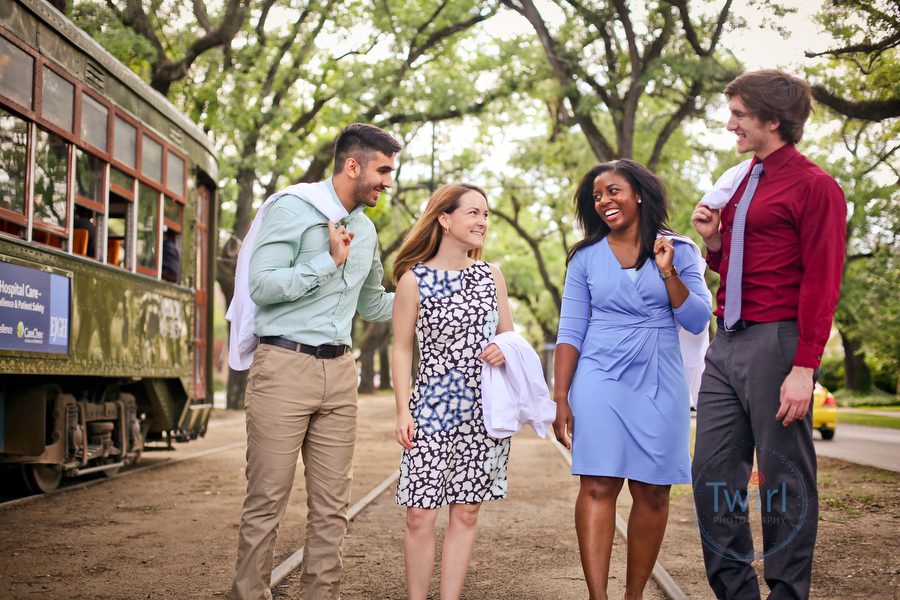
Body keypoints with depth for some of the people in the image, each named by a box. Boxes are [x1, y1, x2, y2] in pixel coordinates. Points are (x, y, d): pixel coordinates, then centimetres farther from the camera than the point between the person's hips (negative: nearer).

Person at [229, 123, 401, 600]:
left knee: (331, 504, 7)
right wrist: (329, 263, -14)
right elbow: (262, 285, -13)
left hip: (339, 372, 7)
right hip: (284, 365, -6)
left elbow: (373, 305, 30)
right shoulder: (292, 208, -4)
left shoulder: (365, 230, 18)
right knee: (267, 500, -3)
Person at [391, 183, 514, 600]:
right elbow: (401, 349, 0)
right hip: (432, 409, -3)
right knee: (420, 516, -5)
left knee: (466, 513, 6)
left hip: (484, 410, 3)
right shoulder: (414, 279, -1)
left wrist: (504, 350, -7)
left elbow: (508, 335, 17)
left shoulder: (491, 276, 9)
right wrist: (403, 412, -8)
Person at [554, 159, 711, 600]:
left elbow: (697, 322, 0)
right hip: (601, 383, -1)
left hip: (660, 386, 1)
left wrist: (668, 272, -13)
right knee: (598, 486, -10)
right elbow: (571, 331, 4)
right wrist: (560, 398, -2)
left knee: (652, 493, 2)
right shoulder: (586, 257, 6)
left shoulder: (679, 251, 5)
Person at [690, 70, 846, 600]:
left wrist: (804, 368, -17)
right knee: (714, 475, 8)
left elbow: (821, 283, -12)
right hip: (726, 344, 8)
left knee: (785, 479, 2)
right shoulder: (740, 187, 17)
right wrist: (712, 239, 5)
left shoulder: (814, 187, -6)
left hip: (776, 344, -8)